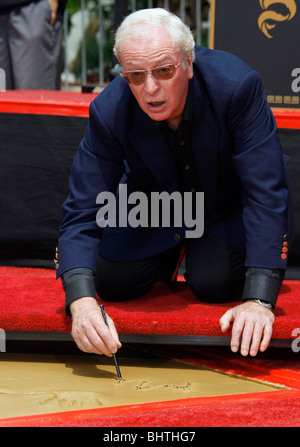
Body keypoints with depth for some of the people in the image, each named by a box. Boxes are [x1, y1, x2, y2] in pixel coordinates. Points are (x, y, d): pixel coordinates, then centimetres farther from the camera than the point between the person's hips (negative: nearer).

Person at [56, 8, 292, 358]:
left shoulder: (236, 85, -36)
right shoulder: (109, 113, -29)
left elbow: (266, 193, -37)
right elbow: (83, 211, -29)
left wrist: (259, 300, -44)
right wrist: (81, 301, -47)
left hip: (226, 204, -2)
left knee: (213, 283, -21)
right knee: (114, 283, -10)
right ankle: (174, 250, 21)